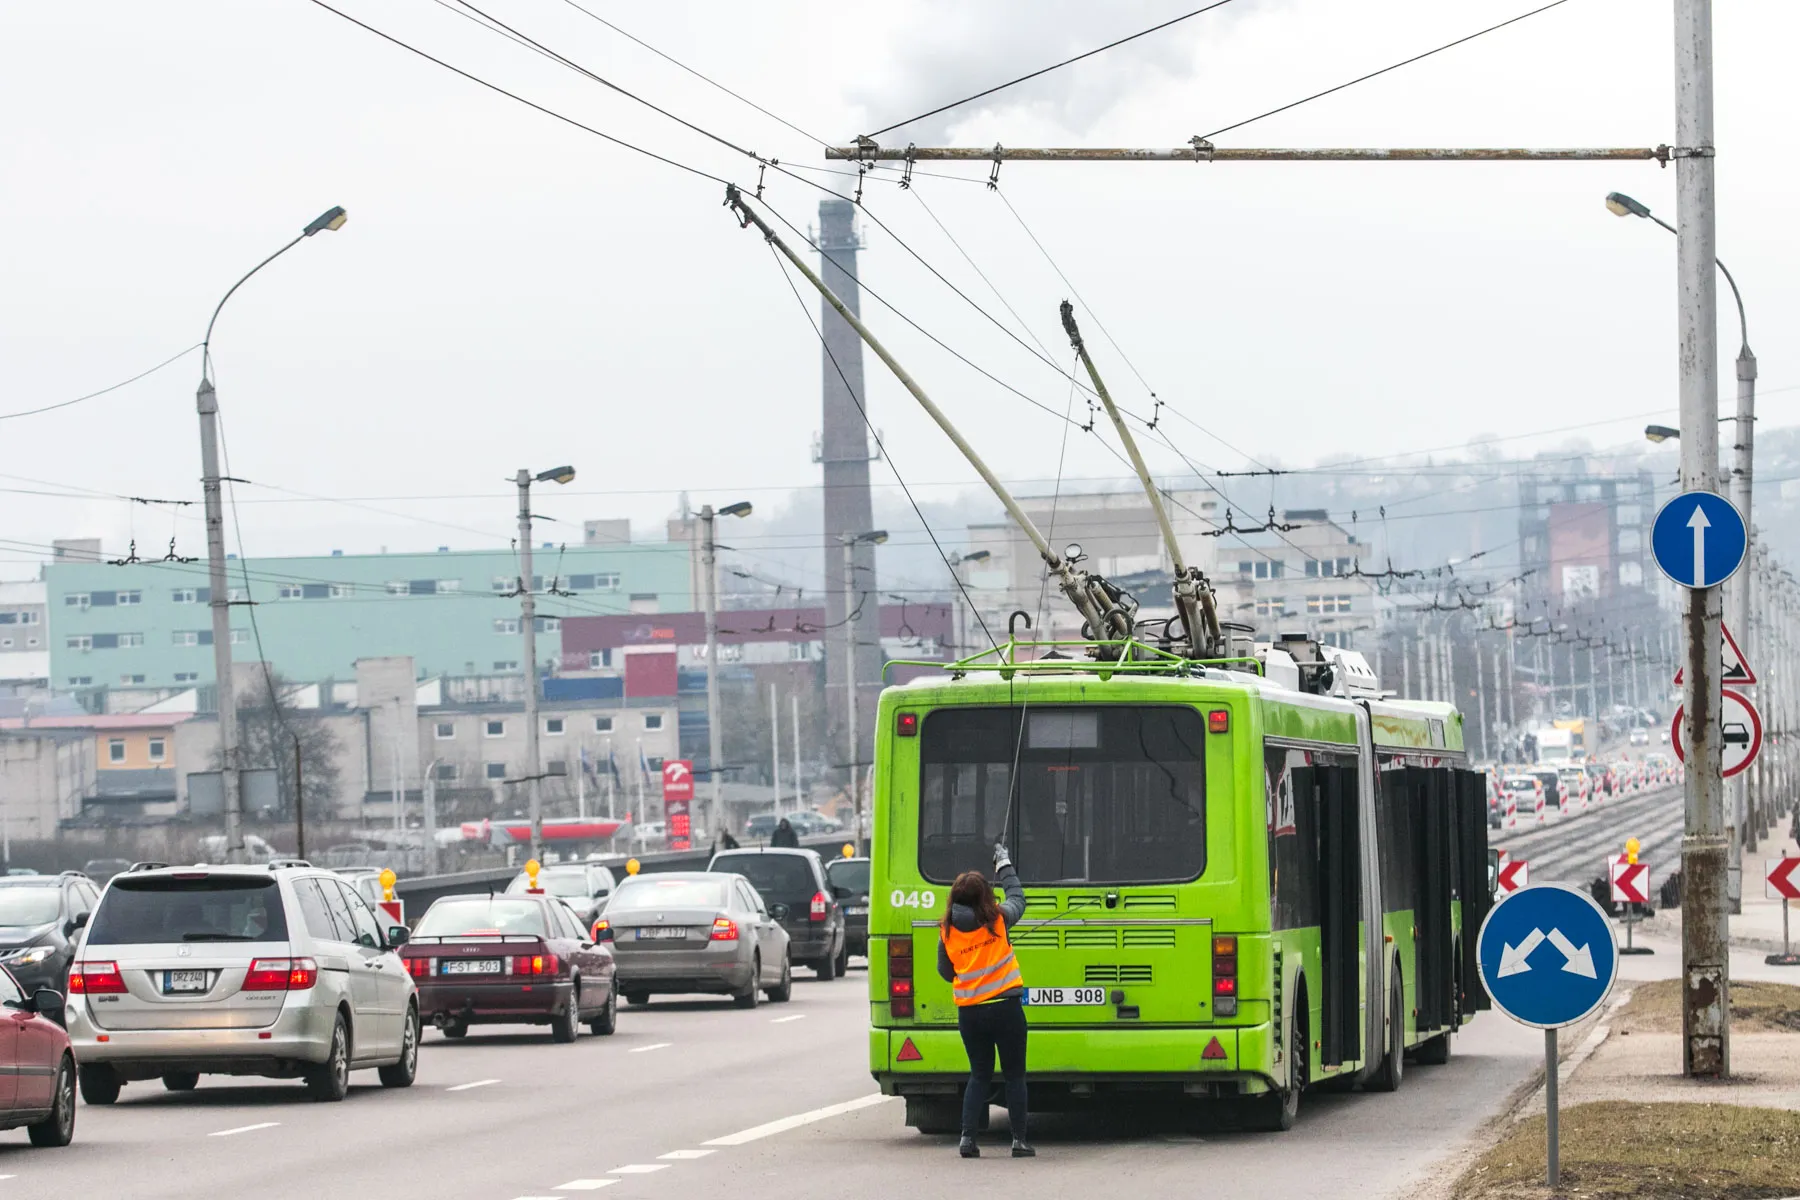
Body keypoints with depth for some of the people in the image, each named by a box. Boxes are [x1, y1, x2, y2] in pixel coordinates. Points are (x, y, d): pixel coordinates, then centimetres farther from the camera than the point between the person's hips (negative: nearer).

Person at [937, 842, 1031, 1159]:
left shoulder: (947, 930, -1)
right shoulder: (998, 919, -8)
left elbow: (945, 972, 11)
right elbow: (1018, 898, 14)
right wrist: (1004, 866, 27)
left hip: (969, 1011, 3)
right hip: (1005, 1008, -3)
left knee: (980, 1075, 14)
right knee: (1014, 1074, 8)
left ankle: (968, 1137, 3)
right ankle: (1020, 1140, 7)